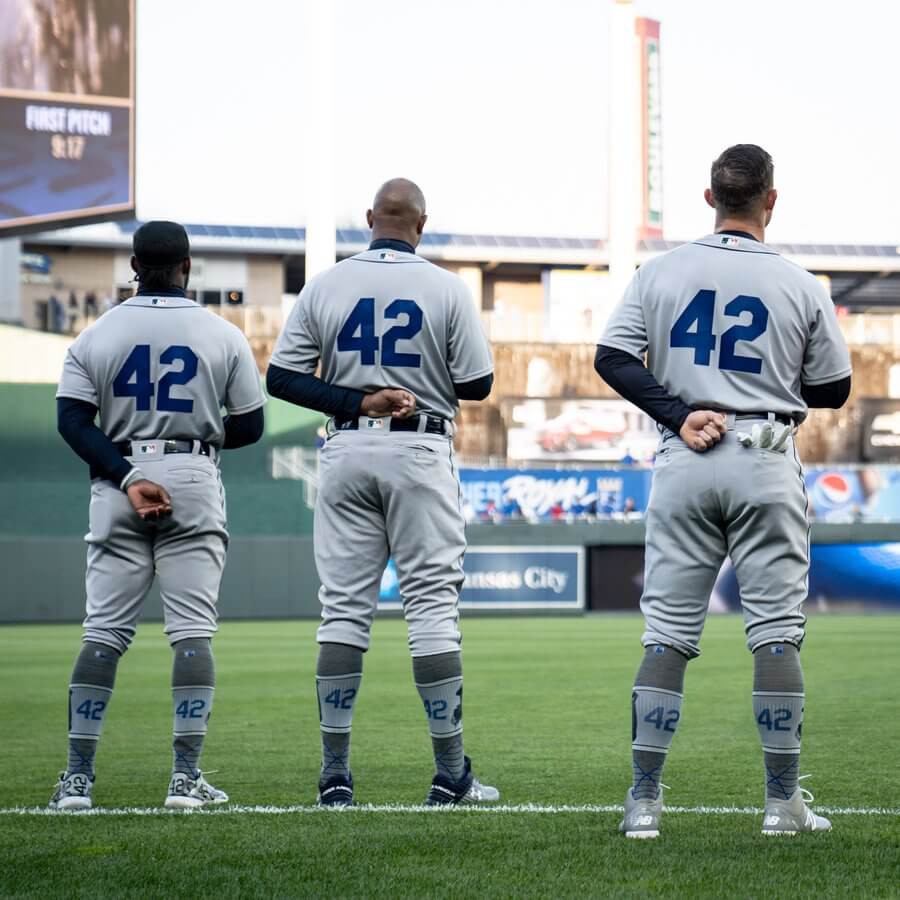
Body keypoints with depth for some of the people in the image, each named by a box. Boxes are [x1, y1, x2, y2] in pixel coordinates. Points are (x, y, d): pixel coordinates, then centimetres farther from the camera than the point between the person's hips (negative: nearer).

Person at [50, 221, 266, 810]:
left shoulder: (97, 335, 4)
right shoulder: (222, 336, 1)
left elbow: (72, 420, -7)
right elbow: (250, 425, 3)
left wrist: (127, 477, -12)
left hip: (117, 481, 2)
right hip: (193, 479, -2)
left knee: (103, 633, 5)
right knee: (193, 631, -1)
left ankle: (78, 776, -1)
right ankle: (187, 775, -8)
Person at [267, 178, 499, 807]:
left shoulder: (325, 287, 3)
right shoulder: (445, 288, -3)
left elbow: (281, 377, -1)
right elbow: (477, 384, -3)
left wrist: (356, 402, -4)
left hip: (347, 453, 2)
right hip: (420, 451, -2)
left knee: (344, 608, 5)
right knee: (433, 604, 0)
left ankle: (336, 774, 2)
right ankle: (450, 775, 0)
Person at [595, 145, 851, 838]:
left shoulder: (661, 273, 3)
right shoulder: (800, 286, 0)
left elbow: (613, 358, -4)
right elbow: (833, 389, 6)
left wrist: (680, 413, -7)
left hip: (685, 466, 2)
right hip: (767, 464, -2)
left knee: (668, 633, 5)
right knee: (777, 632, 4)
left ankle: (644, 799, 1)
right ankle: (783, 802, 6)